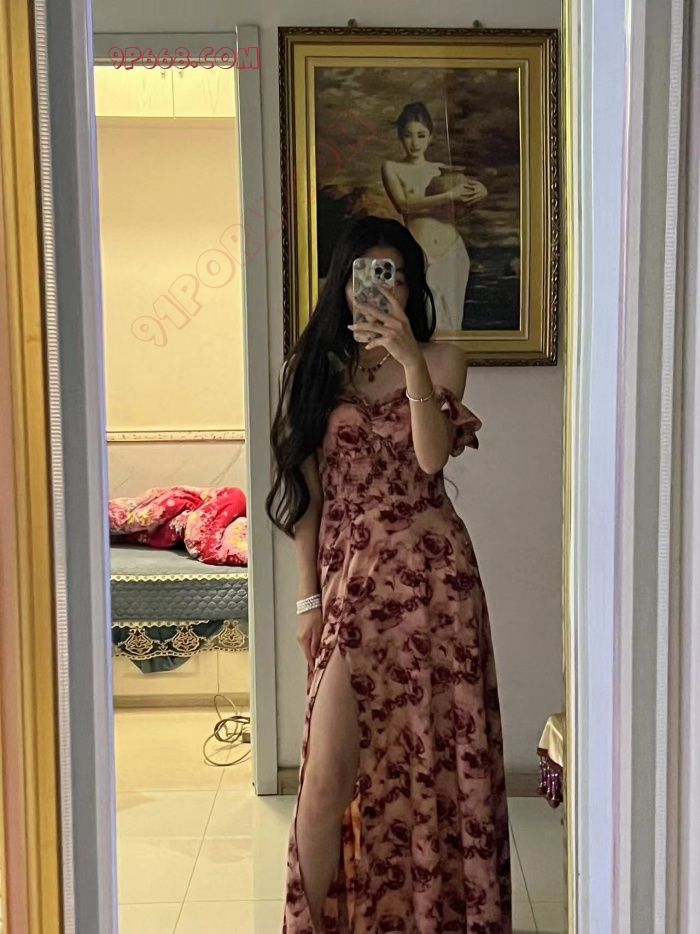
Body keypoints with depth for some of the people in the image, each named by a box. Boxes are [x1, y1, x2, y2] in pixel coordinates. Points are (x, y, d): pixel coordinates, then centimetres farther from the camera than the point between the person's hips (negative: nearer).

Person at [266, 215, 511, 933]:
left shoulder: (439, 360, 3)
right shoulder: (312, 368, 6)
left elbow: (432, 456, -14)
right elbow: (306, 489, 5)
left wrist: (410, 360, -24)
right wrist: (309, 595, 2)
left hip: (430, 570, 0)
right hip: (348, 573, 1)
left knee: (431, 745, 7)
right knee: (332, 763, -4)